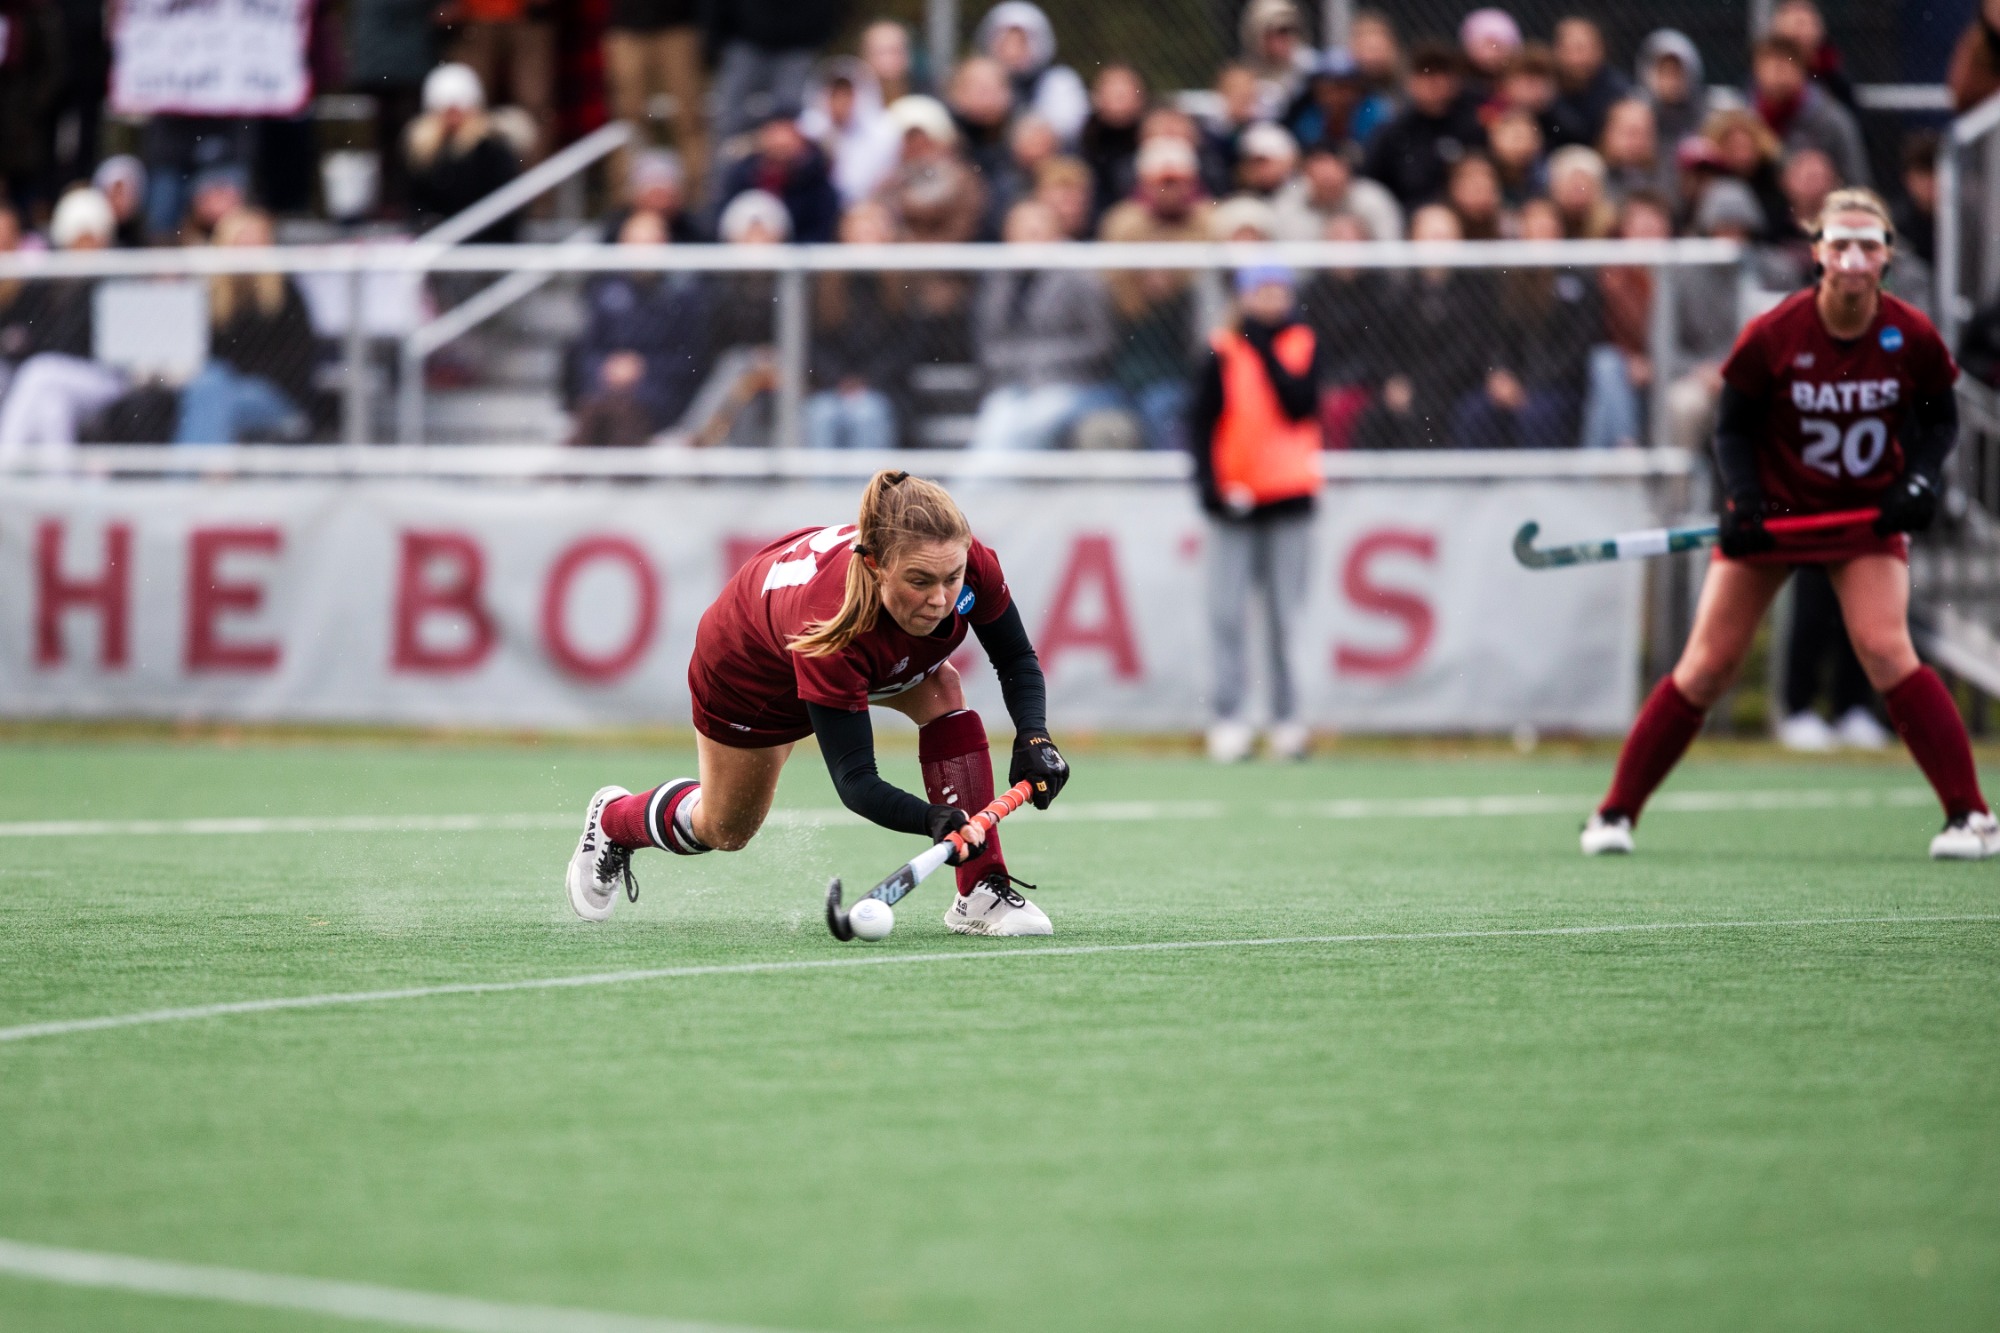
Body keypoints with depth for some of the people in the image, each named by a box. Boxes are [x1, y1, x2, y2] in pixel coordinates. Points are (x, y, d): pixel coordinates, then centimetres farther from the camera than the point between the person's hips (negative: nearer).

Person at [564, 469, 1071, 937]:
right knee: (723, 830, 15)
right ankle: (611, 820, 49)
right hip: (751, 673, -4)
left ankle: (983, 893, -20)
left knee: (945, 697, -26)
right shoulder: (831, 628, -50)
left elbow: (1018, 659, -16)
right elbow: (855, 780, -44)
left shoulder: (971, 564, -38)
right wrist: (933, 820, -61)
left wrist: (1033, 738, -34)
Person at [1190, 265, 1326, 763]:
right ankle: (1228, 719, -4)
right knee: (1227, 614, -5)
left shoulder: (1303, 345, 5)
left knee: (1286, 617, 2)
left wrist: (1266, 351, -12)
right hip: (1233, 499, 0)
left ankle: (1286, 719, 5)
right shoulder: (1222, 350, 3)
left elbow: (1299, 405, -10)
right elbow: (1200, 423, 2)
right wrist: (1210, 482, -8)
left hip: (1289, 498, 0)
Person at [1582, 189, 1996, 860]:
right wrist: (1742, 499, -20)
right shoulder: (1772, 336, -17)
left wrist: (1919, 480, -13)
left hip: (1868, 512, 0)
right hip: (1774, 509, 0)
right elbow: (1733, 428, -5)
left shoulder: (1913, 337, -13)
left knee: (1884, 649, -19)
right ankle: (1615, 812, 13)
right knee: (1707, 667, 1)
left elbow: (1939, 417, 4)